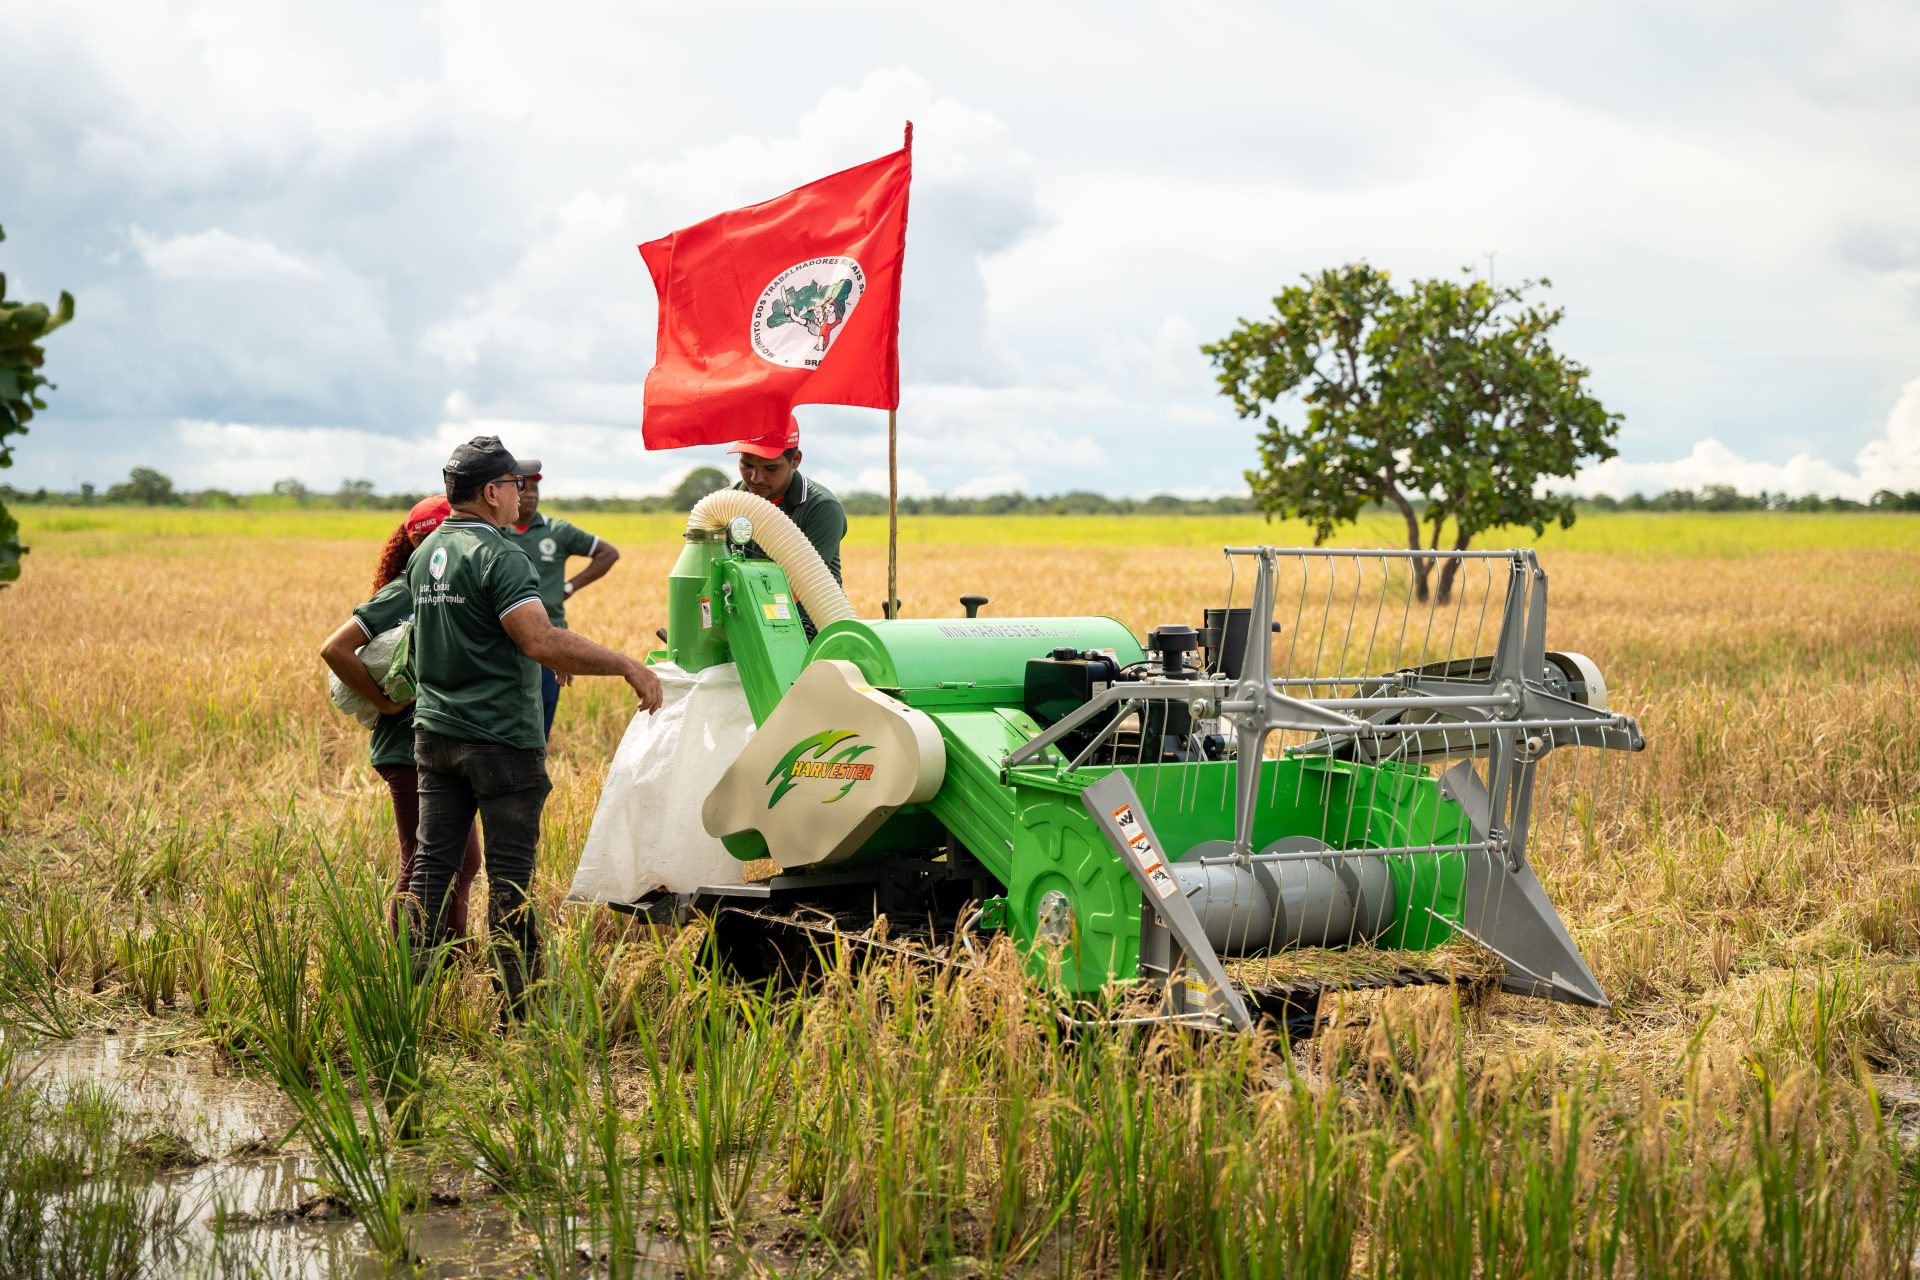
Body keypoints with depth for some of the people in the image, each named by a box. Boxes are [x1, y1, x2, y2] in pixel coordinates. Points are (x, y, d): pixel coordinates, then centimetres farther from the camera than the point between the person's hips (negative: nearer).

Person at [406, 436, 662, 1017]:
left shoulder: (425, 554, 12)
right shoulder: (498, 557, -16)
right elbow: (541, 642, -27)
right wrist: (627, 666, -23)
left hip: (434, 732, 7)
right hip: (499, 740, -7)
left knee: (432, 863, 10)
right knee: (509, 875, -1)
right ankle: (520, 1006, 3)